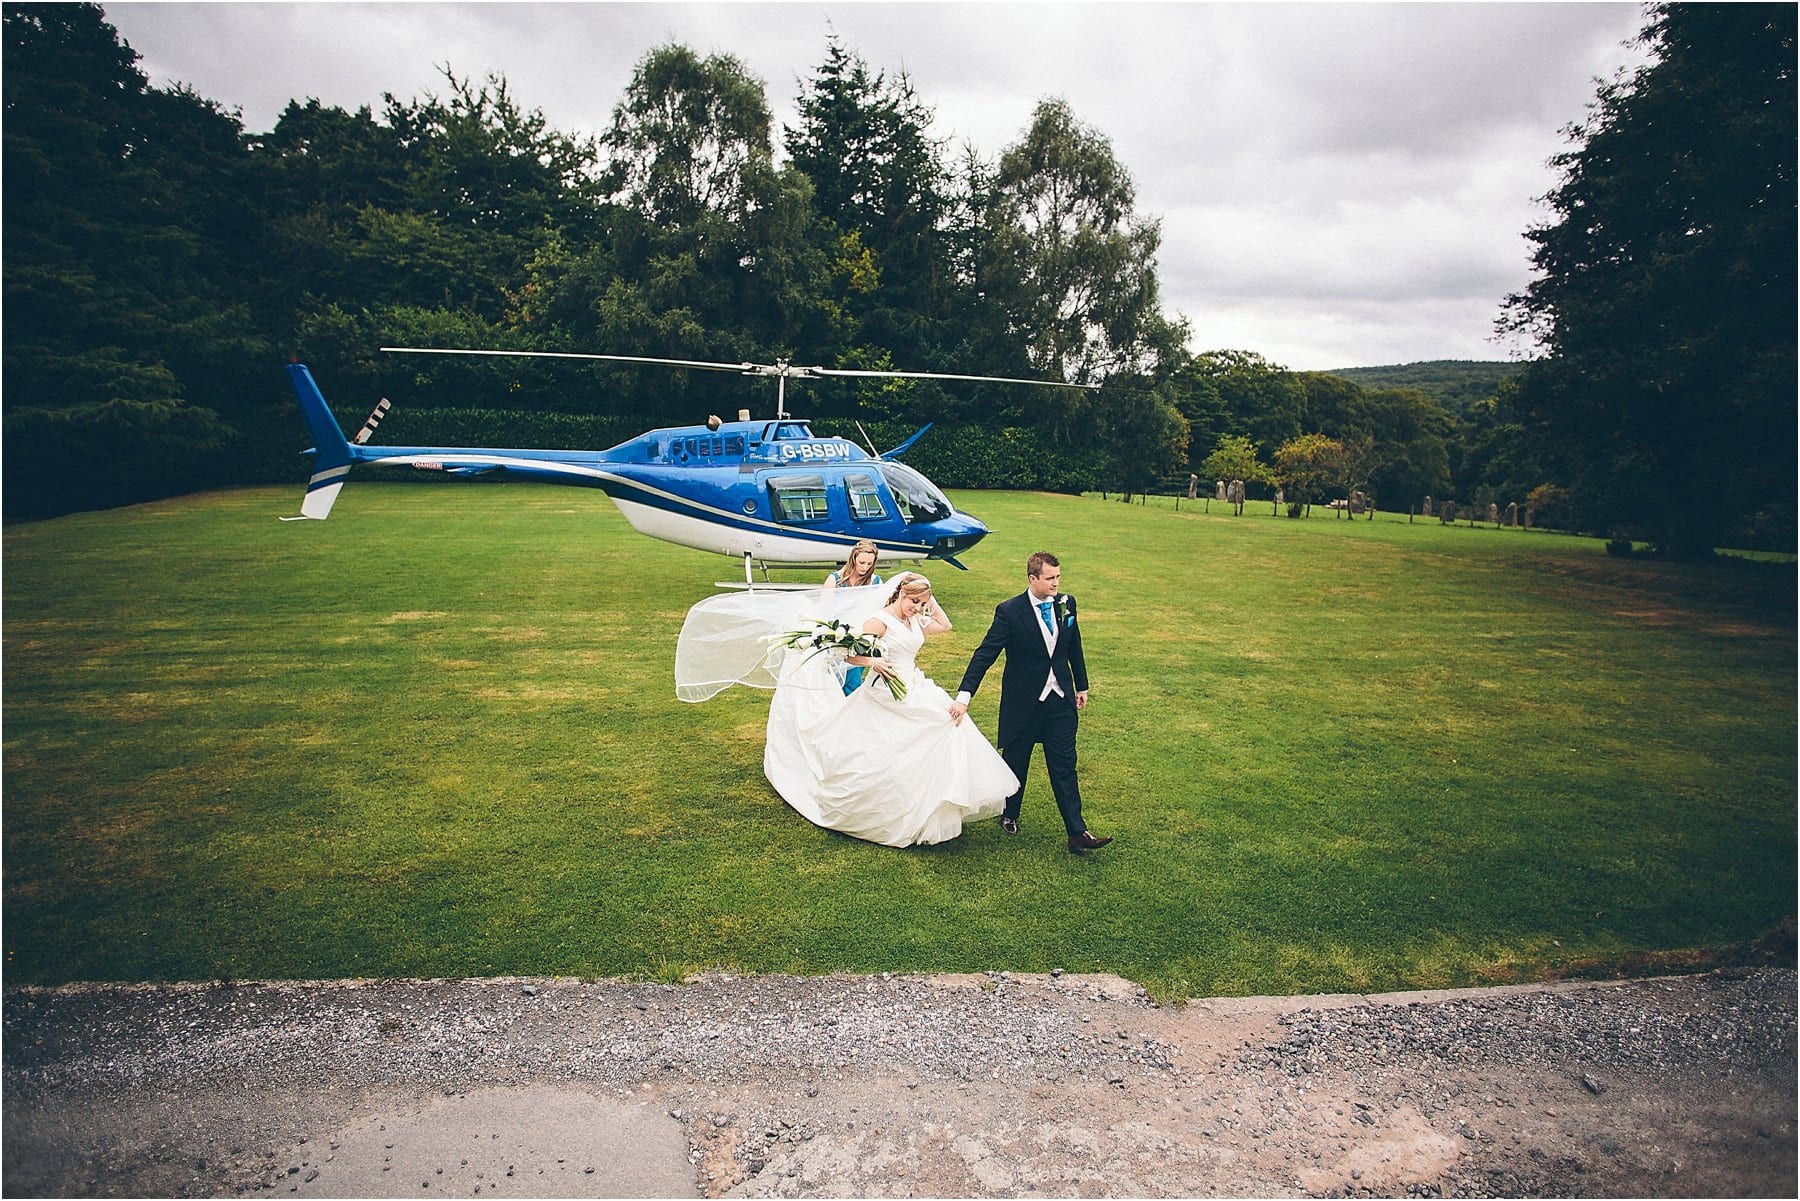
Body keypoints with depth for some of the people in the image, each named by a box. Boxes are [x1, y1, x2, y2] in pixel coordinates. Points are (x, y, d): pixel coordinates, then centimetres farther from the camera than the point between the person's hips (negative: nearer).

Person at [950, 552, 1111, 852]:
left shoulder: (1066, 604, 0)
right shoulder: (1009, 611, -15)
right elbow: (984, 655, -15)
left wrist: (1081, 686, 18)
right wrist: (964, 695, -21)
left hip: (1061, 700, 3)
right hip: (1023, 701, -3)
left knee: (1064, 766, 4)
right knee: (1015, 763, 13)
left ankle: (1077, 832, 7)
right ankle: (1009, 815, 36)